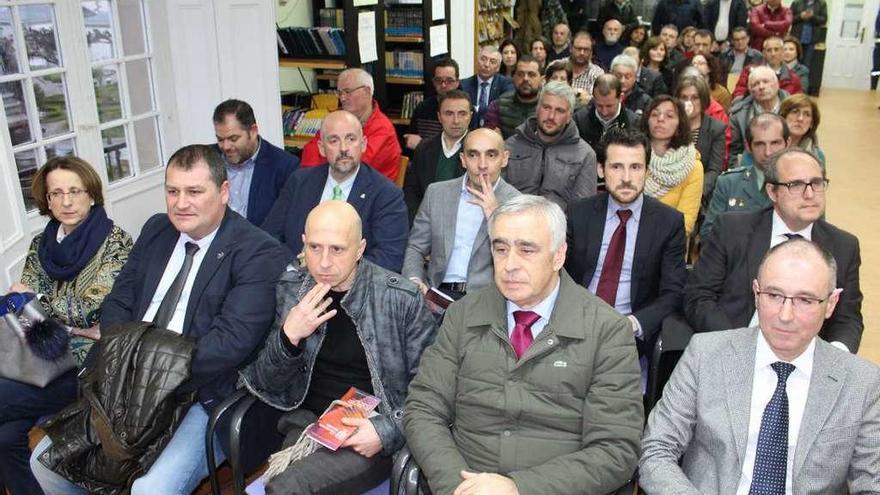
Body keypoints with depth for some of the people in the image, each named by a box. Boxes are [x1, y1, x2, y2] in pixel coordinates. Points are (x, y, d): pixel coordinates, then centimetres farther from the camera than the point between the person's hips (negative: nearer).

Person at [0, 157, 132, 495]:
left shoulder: (115, 241, -7)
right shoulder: (41, 244, 11)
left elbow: (91, 311, -13)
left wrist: (32, 295, -1)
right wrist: (75, 326, -10)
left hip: (88, 363, -5)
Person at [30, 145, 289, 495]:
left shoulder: (259, 253, -14)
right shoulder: (156, 230, 9)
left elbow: (231, 339, -22)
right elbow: (116, 303, 12)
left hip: (207, 399, -7)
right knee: (46, 460, 5)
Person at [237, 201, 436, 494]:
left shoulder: (401, 300, -11)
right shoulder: (290, 290, 0)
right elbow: (269, 384, 3)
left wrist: (388, 431, -15)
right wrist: (289, 337, -15)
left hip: (375, 433, -3)